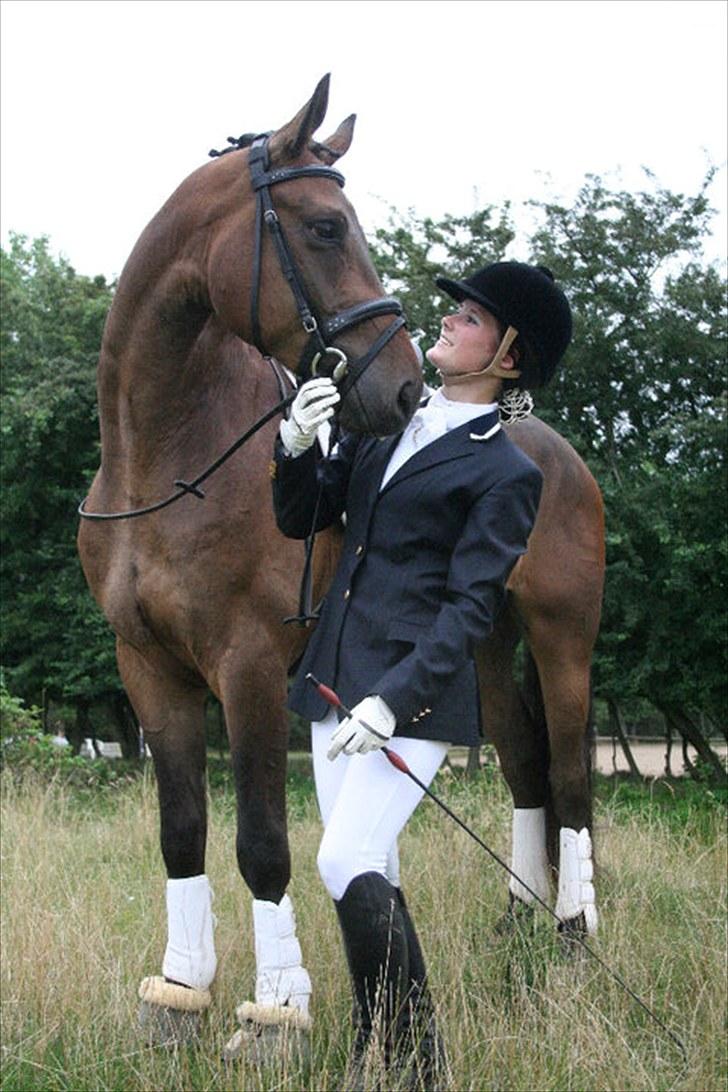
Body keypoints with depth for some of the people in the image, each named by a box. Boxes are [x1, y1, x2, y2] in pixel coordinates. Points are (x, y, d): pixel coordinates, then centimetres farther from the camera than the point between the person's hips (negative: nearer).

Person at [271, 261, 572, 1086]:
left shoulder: (505, 474, -6)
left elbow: (469, 609, -12)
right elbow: (300, 520, 13)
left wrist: (393, 702, -21)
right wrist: (296, 448, -7)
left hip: (414, 692, -7)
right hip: (336, 678, 7)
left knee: (347, 864, -17)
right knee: (369, 878, 11)